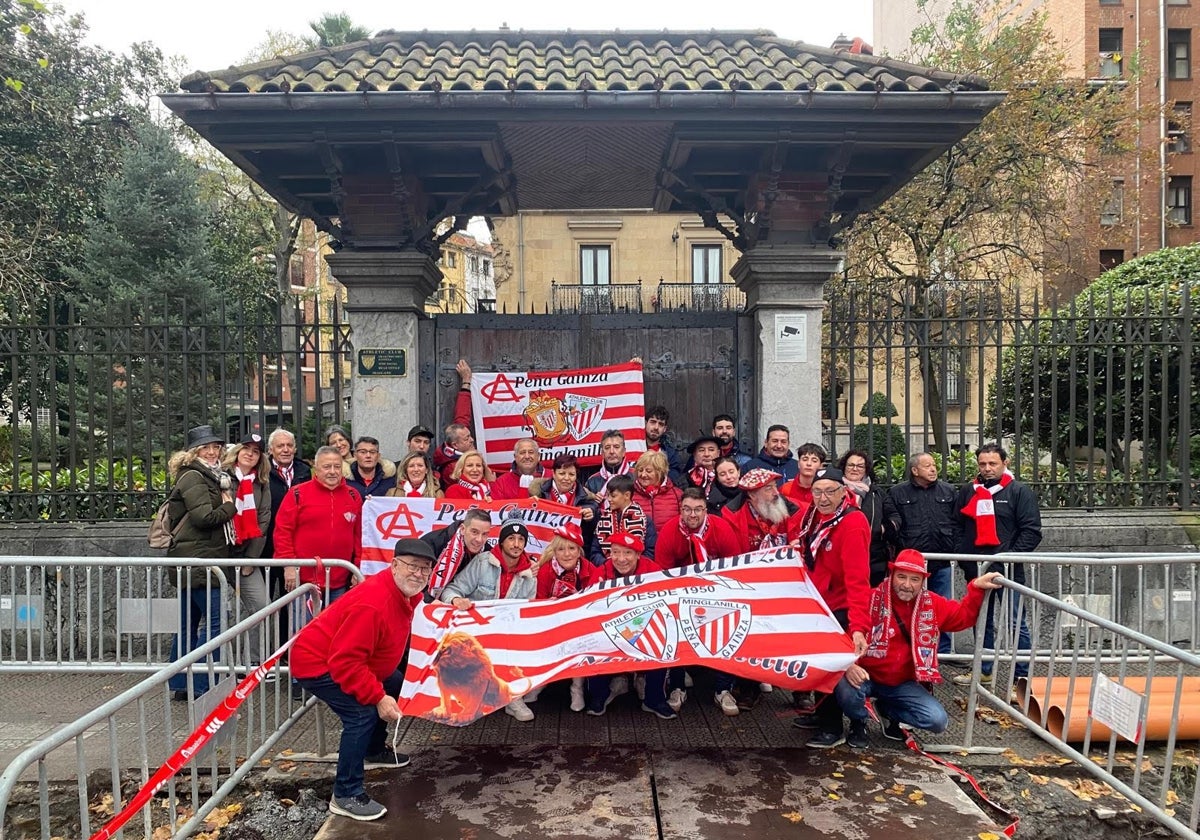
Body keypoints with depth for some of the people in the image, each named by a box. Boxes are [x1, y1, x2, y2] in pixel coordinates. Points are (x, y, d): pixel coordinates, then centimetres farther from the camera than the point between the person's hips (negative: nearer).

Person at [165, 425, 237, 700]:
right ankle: (201, 686, -7)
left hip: (198, 560, 10)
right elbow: (204, 517, -19)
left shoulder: (211, 477, 20)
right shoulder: (192, 477, -10)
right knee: (214, 620, -11)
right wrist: (230, 507, -6)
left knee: (189, 622, 13)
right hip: (198, 559, -10)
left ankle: (180, 685, 21)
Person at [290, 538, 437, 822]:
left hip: (343, 658, 11)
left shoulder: (406, 593, -4)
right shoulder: (372, 604, -35)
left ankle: (374, 751, 39)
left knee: (394, 686, 21)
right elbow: (345, 662, -34)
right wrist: (378, 698, -31)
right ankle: (345, 796, -11)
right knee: (363, 714, -24)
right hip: (316, 663, -11)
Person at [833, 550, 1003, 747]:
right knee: (846, 689, -36)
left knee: (938, 721, -14)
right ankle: (858, 722, 3)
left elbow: (963, 616, 14)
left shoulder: (931, 604, 0)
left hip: (904, 684, 4)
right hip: (867, 677, -4)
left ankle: (888, 709, 16)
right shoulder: (871, 600, -18)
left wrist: (976, 588, -1)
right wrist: (848, 665, -38)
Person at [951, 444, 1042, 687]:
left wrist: (1011, 555, -15)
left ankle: (1022, 677, 8)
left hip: (1009, 570, -4)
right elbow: (958, 527, 16)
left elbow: (1032, 531, -7)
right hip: (976, 569, 5)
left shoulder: (1019, 492, -2)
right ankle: (984, 671, 26)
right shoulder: (967, 492, 10)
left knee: (1016, 624, -1)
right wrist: (962, 554, 3)